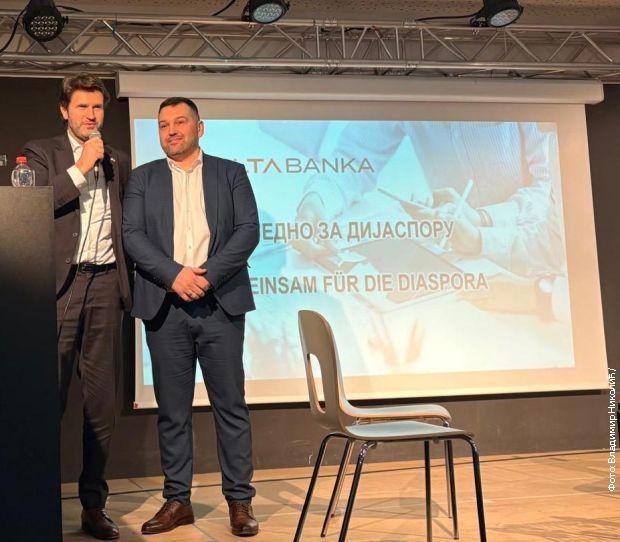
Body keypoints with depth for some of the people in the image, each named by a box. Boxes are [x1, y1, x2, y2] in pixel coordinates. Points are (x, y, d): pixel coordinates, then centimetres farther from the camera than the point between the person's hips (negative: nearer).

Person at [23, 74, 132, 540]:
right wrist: (80, 168, -8)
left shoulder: (118, 162, 18)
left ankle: (94, 504, 11)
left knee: (102, 401, 4)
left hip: (105, 283, 3)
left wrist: (127, 273, 9)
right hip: (61, 283, -3)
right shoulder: (42, 153, 8)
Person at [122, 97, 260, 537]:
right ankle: (177, 500, 16)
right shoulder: (143, 178, 13)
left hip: (220, 304, -1)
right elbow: (132, 235, 1)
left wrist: (207, 274, -13)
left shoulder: (231, 173, 10)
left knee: (231, 405, 2)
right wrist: (174, 274, -13)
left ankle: (239, 500, 10)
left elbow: (248, 230, -1)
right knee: (172, 410, 6)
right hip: (165, 307, 1)